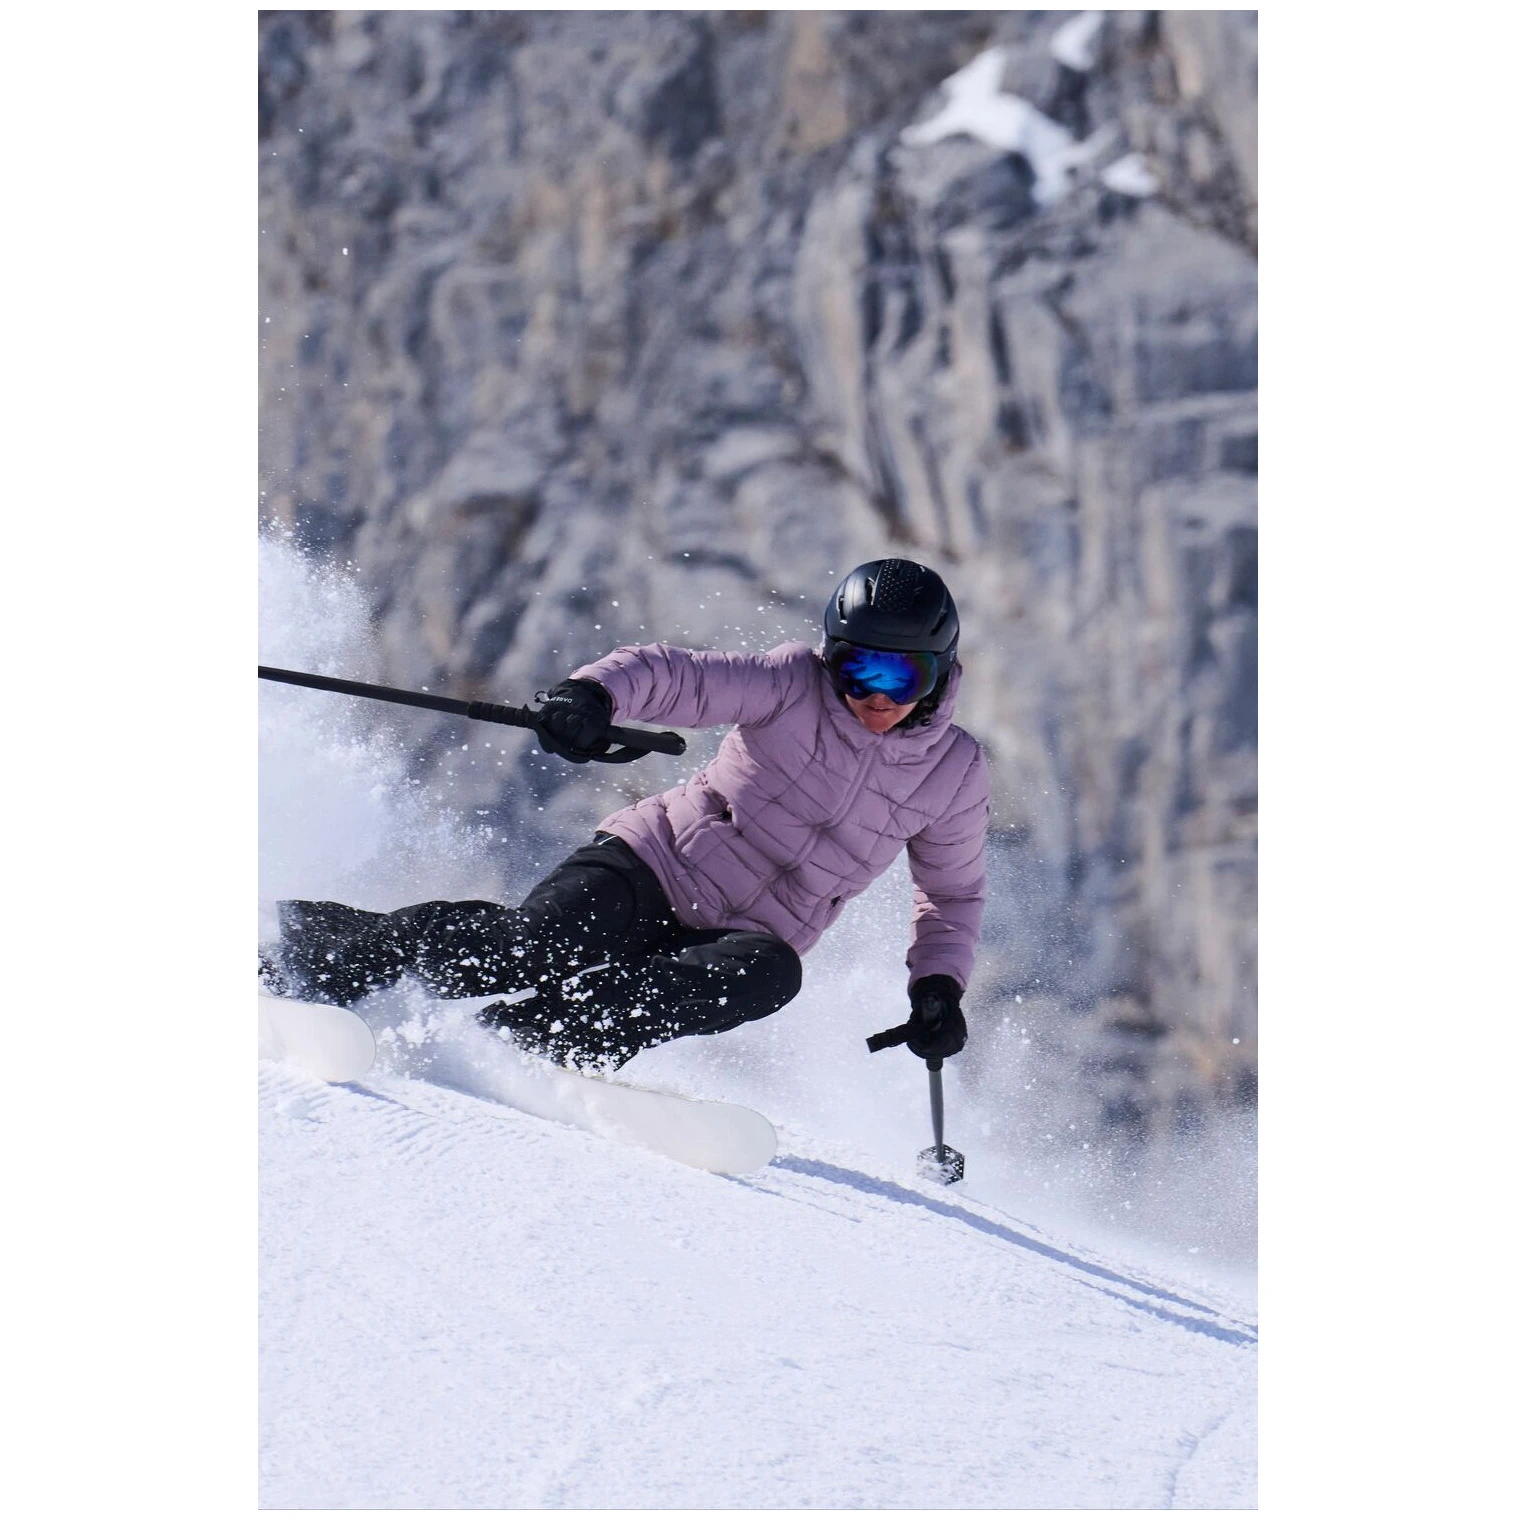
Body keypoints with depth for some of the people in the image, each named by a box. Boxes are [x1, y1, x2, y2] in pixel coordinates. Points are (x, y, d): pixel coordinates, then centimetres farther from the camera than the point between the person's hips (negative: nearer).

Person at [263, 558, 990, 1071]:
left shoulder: (952, 773, 2)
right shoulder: (794, 687, -7)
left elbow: (953, 893, 16)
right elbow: (674, 674, -16)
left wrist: (939, 983, -2)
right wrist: (593, 694, -38)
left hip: (740, 937, 2)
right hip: (656, 867, -2)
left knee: (771, 974, -35)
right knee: (536, 947, -29)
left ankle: (556, 1034, -43)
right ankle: (307, 945, -15)